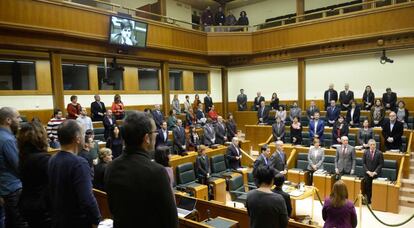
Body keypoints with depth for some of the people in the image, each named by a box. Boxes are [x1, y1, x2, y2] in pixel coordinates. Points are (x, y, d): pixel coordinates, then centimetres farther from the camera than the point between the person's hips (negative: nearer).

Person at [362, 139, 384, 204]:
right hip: (367, 173, 2)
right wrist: (368, 171, -7)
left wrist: (375, 172, -11)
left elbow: (381, 164, -5)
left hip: (376, 174, -2)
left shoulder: (379, 153, -4)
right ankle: (368, 200, 13)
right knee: (367, 187, 4)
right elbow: (363, 163, 3)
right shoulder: (365, 152, 2)